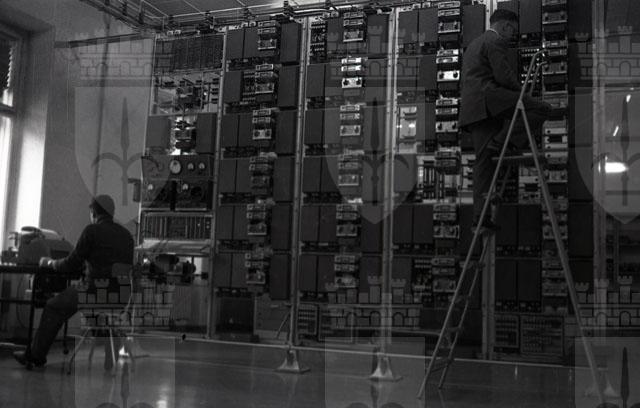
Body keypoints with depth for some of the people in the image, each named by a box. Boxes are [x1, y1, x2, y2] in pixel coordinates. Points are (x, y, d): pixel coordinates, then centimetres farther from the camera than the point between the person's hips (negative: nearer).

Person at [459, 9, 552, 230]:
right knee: (542, 109, -12)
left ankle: (480, 213, 0)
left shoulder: (473, 44, 31)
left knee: (484, 159, 5)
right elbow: (504, 76, -9)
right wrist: (522, 92, 8)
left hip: (472, 107, 10)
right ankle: (500, 142, -16)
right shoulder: (496, 42, 2)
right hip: (488, 98, -9)